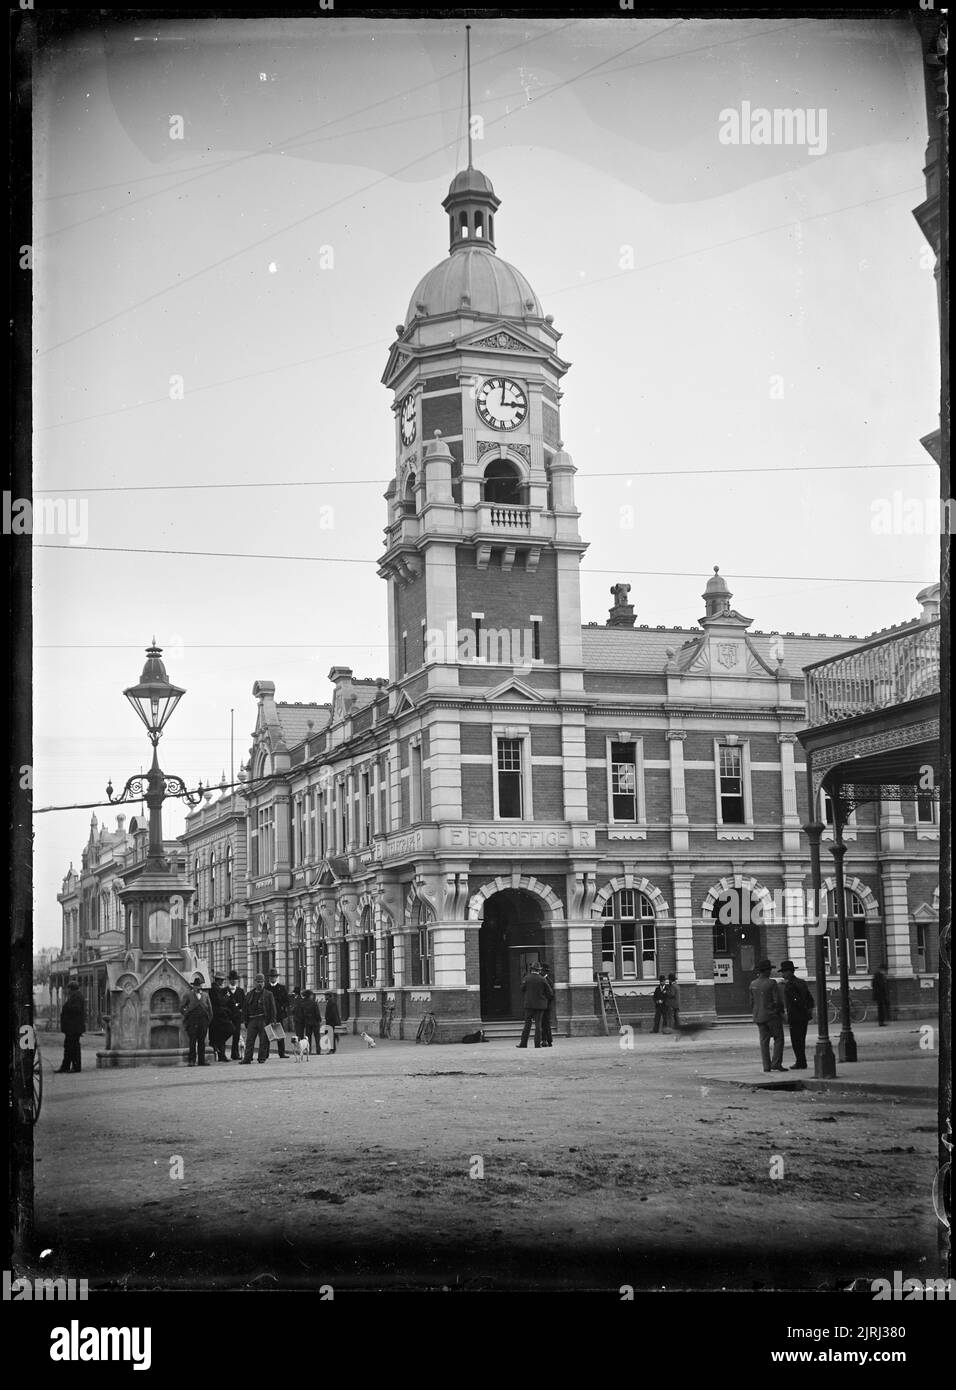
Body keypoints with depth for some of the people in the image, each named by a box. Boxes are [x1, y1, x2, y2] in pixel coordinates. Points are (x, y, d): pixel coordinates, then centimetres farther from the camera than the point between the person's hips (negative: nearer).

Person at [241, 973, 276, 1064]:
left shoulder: (268, 994, 5)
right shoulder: (249, 994, 15)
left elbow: (272, 1008, 2)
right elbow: (245, 1009, 16)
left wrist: (272, 1021, -6)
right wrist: (246, 1021, 8)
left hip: (264, 1020, -3)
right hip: (252, 1020, 3)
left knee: (264, 1040, 1)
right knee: (249, 1040, -2)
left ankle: (262, 1058, 9)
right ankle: (247, 1059, -2)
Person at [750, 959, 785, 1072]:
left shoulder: (753, 984, 3)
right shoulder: (772, 983, -13)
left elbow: (752, 1001, 8)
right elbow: (777, 1000, -14)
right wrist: (781, 1011, 3)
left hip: (759, 1016, 5)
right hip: (772, 1015, -5)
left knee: (764, 1041, 8)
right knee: (778, 1039, 5)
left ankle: (766, 1066, 5)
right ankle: (776, 1063, -4)